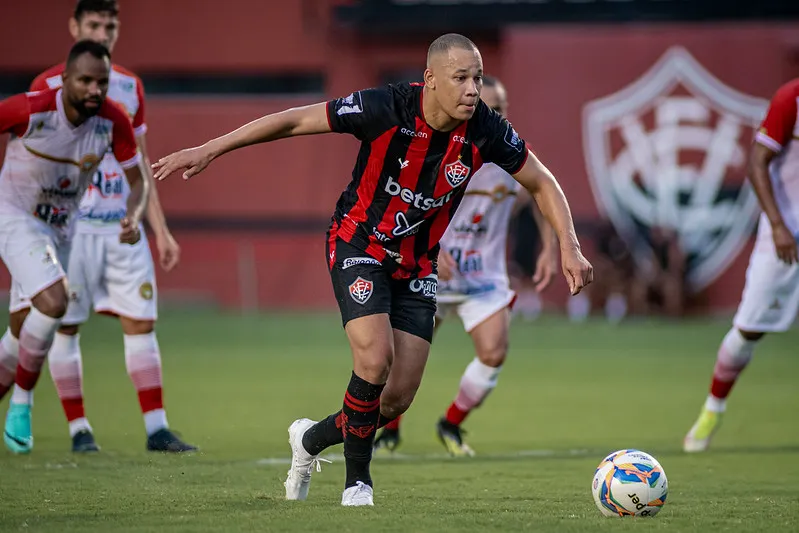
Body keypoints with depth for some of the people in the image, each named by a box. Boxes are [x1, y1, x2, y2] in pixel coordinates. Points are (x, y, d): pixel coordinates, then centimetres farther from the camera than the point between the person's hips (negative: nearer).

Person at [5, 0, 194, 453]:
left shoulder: (130, 87, 12)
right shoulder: (48, 87, -2)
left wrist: (161, 229, 14)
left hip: (123, 226, 4)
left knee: (142, 322, -1)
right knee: (64, 327, -1)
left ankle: (157, 428, 1)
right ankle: (79, 429, 7)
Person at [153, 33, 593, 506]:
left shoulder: (485, 130, -15)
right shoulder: (386, 109, -25)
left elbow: (542, 183, 0)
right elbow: (293, 121, -17)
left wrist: (570, 247, -12)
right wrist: (209, 150, -17)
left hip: (418, 264, 4)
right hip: (359, 245, -4)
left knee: (400, 396, -1)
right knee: (375, 358, -25)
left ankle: (312, 439, 28)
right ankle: (357, 479, -5)